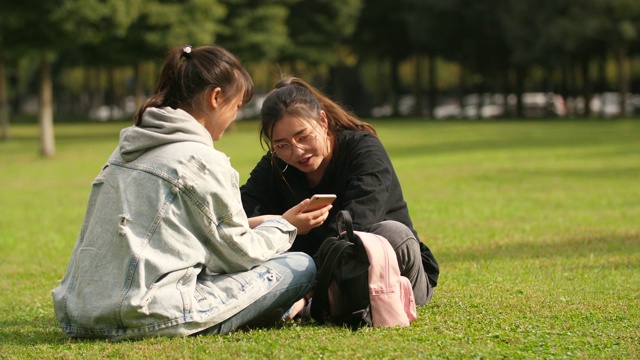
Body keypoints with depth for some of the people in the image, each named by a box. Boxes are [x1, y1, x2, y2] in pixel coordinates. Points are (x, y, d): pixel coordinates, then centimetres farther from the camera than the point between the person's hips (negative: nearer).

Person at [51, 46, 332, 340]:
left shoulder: (127, 149, 15)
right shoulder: (203, 161, -8)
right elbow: (240, 254, 0)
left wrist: (252, 224, 25)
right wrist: (284, 227, 18)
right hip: (150, 318, -9)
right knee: (301, 267, 2)